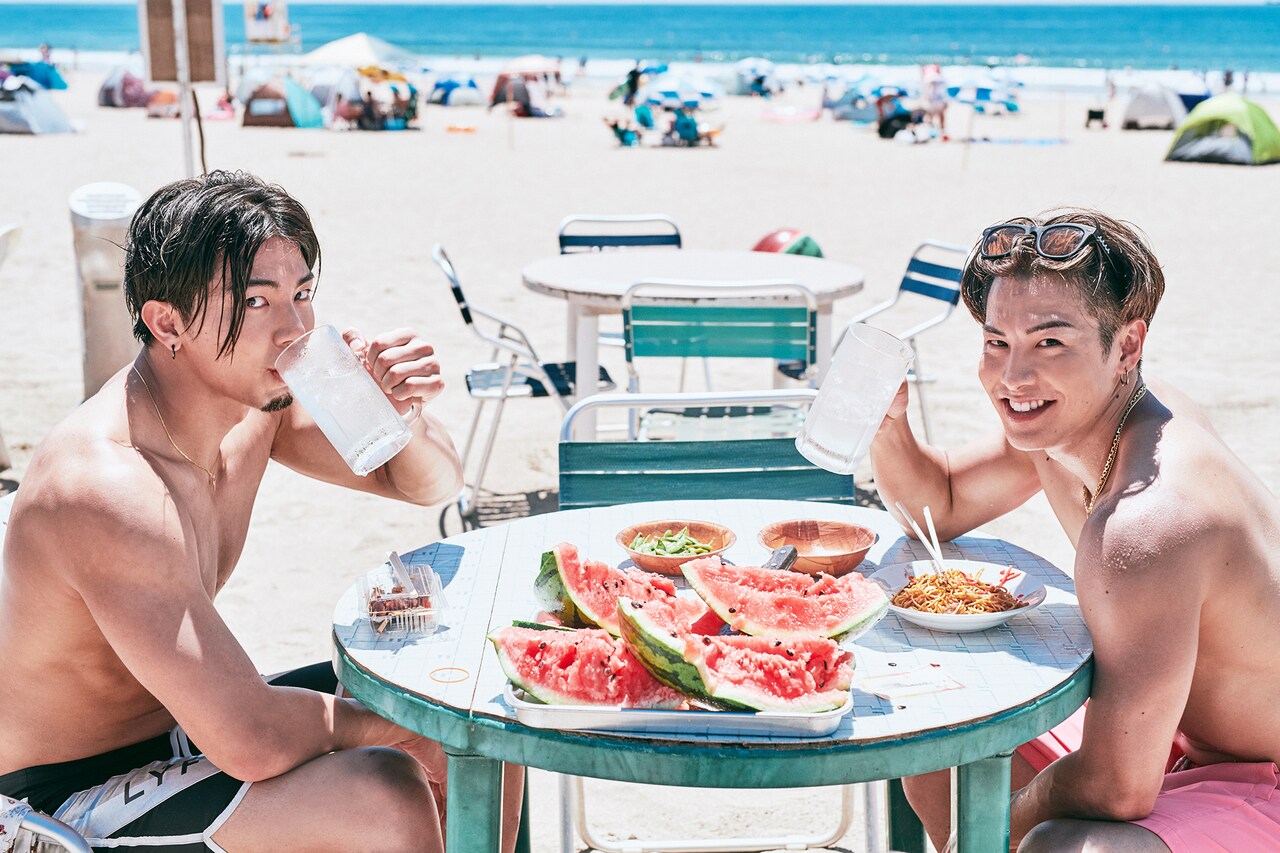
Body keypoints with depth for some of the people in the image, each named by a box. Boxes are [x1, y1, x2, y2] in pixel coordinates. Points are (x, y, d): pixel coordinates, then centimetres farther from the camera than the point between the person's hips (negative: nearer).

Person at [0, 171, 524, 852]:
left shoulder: (257, 397, -7)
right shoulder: (110, 489, -33)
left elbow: (431, 485, 5)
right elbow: (249, 740, -35)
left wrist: (401, 411, -18)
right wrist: (379, 726, -16)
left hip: (187, 720, 9)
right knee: (386, 796, -28)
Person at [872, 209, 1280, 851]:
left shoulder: (1144, 524, -35)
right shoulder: (1068, 411, -6)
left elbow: (1116, 791, -32)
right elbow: (940, 506, 12)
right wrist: (885, 421, -9)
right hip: (1182, 734, 9)